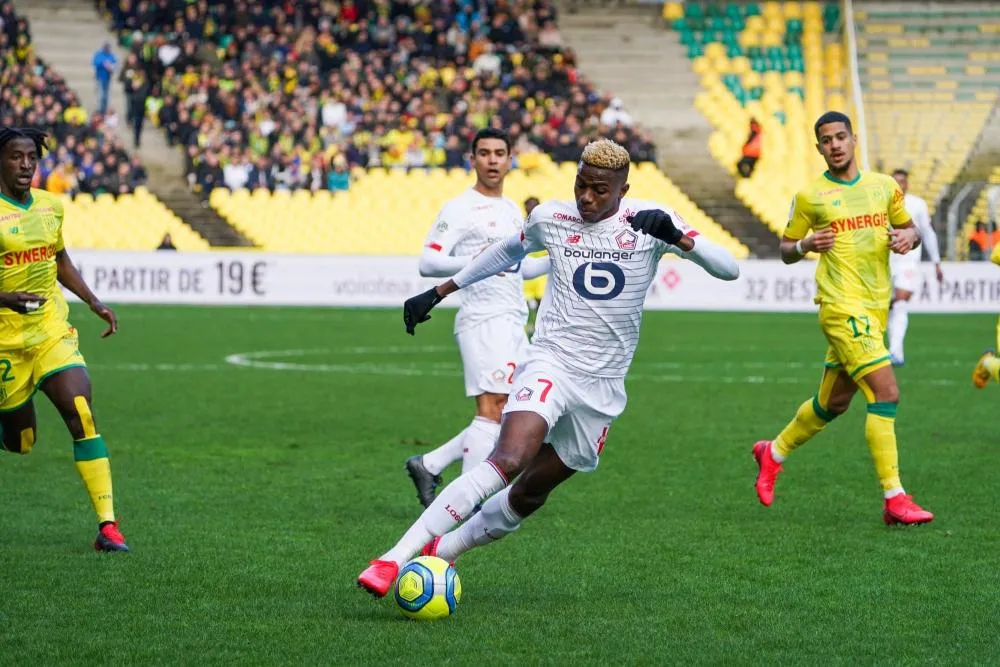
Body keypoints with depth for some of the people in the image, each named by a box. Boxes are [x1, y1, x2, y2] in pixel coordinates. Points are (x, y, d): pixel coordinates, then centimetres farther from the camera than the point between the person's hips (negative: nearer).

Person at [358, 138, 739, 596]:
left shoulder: (649, 222, -3)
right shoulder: (550, 219, 2)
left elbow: (728, 270, -10)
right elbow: (508, 251, 25)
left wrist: (677, 237, -29)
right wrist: (438, 293, 26)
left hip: (602, 388, 2)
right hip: (550, 364, -2)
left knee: (529, 495, 9)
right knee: (507, 462, -28)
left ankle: (440, 550, 30)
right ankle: (396, 557, -34)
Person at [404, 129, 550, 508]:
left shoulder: (513, 210, 20)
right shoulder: (459, 209, -6)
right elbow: (428, 263, -15)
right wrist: (475, 262, -29)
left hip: (515, 322, 9)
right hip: (483, 320, -8)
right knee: (492, 408, -16)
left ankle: (428, 465, 15)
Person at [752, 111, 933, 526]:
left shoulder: (884, 187, 9)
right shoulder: (810, 196, -1)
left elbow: (909, 229, 20)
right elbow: (786, 251, 6)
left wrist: (908, 237, -4)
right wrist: (806, 245, -16)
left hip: (876, 306, 6)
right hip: (841, 306, -6)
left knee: (833, 403, 17)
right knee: (886, 392, -18)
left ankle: (773, 453, 40)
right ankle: (894, 499, -17)